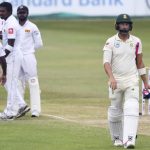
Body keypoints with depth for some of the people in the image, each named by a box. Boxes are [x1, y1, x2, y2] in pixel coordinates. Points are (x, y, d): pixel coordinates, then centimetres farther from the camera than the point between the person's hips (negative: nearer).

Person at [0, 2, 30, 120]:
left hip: (13, 57, -10)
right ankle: (22, 105, 16)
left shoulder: (10, 24, -18)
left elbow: (10, 45, -22)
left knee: (11, 84, -5)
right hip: (10, 57, 10)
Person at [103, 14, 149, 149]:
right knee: (115, 111, 7)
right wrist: (111, 78, -32)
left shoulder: (136, 42, 5)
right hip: (115, 81, 0)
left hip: (132, 81, 0)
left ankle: (129, 140, -25)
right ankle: (117, 138, 27)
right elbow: (106, 62, -15)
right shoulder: (111, 42, -4)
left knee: (132, 109, -16)